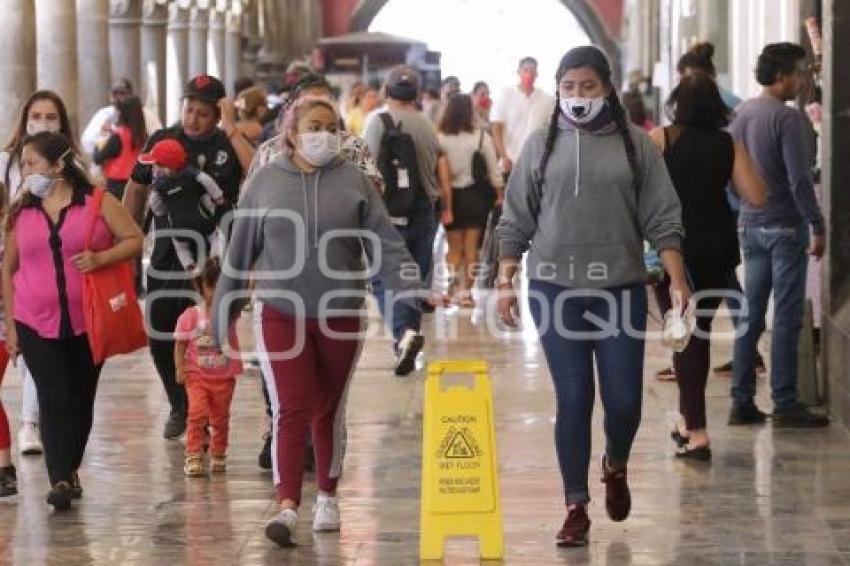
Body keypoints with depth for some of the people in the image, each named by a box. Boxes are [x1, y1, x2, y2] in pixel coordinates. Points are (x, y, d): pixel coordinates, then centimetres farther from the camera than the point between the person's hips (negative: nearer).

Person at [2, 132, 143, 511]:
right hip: (37, 324, 0)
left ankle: (70, 469, 27)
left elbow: (135, 240, 0)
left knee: (81, 399, 9)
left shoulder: (97, 202, 0)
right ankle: (60, 480, -15)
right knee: (53, 399, -10)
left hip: (87, 322, 0)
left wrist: (100, 258, -17)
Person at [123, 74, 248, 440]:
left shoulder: (228, 146, -5)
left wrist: (231, 130, -23)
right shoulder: (161, 141, 4)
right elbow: (136, 189, 16)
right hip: (164, 260, 4)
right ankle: (179, 408, 30)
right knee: (161, 341, 10)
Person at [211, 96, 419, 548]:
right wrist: (222, 311, 7)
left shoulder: (353, 181, -1)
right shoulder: (264, 182, 0)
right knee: (292, 411, -10)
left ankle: (327, 497, 28)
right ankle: (287, 507, -15)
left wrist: (412, 290, -18)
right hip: (281, 313, -1)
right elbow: (240, 253, 5)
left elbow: (385, 244, -5)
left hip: (341, 314, 1)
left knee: (330, 411, 13)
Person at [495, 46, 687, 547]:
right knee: (573, 401, 0)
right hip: (556, 290, 0)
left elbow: (662, 219, 1)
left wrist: (677, 280, -7)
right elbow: (516, 221, 7)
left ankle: (616, 467, 33)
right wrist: (505, 282, 2)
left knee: (624, 401, 1)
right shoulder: (541, 146, 4)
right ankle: (577, 508, 8)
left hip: (621, 290, 0)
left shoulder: (635, 144, 2)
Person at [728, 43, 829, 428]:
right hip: (784, 226, -7)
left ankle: (742, 402, 11)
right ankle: (785, 404, -1)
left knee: (751, 315, 10)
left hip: (750, 225, 7)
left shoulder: (741, 114, 8)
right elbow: (799, 179, -20)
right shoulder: (787, 118, -16)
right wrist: (817, 226, -14)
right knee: (786, 318, -3)